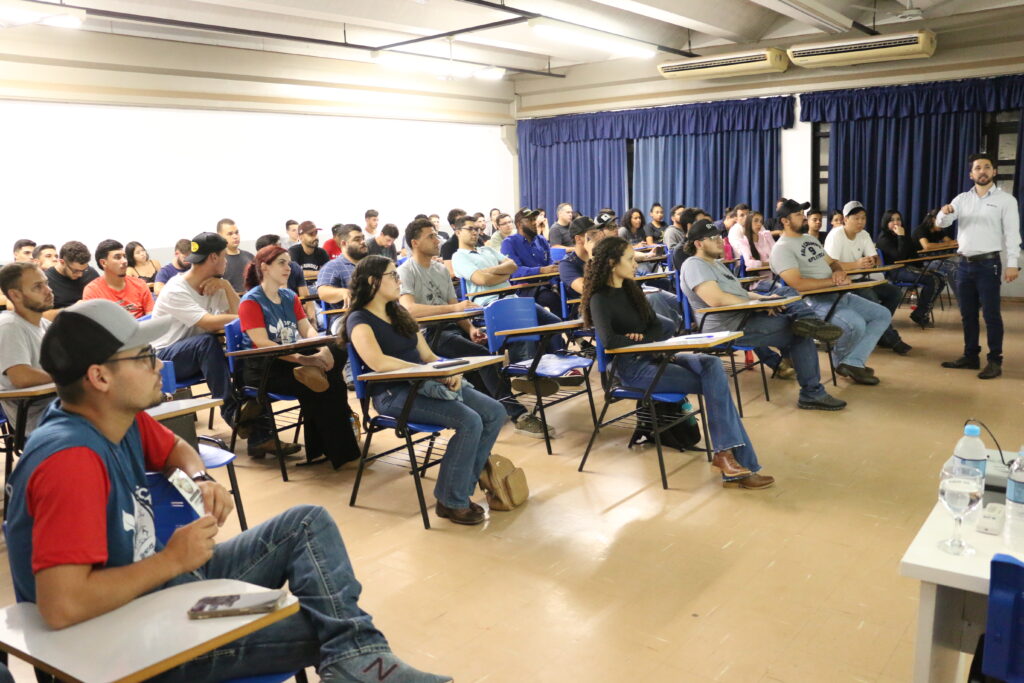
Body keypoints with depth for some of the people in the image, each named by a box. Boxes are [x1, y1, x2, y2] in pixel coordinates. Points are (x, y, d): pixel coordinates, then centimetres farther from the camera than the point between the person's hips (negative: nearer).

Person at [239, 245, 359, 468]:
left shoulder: (290, 297, 15)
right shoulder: (251, 302, -7)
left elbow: (307, 329, 7)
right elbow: (261, 344, -19)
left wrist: (323, 348, -18)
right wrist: (302, 359, -31)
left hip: (291, 361, 7)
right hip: (262, 368, -7)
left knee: (338, 352, -22)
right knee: (314, 386, -29)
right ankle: (338, 451, -18)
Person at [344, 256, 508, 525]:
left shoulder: (399, 313, 20)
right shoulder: (359, 320, -5)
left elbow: (428, 354, 17)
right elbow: (378, 362, -23)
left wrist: (448, 372, -5)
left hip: (423, 384, 8)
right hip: (393, 394, -8)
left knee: (495, 412, -7)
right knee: (469, 422, -26)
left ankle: (463, 486, -1)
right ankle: (451, 502, -11)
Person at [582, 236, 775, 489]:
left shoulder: (631, 289, 15)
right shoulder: (600, 299, -9)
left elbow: (658, 329, 13)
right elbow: (608, 340, -26)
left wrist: (642, 339, -10)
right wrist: (643, 341, -12)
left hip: (652, 356, 7)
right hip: (632, 367, -7)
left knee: (712, 365, -19)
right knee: (714, 384, -17)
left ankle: (725, 453, -24)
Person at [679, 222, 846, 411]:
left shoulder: (716, 263, 22)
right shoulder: (694, 265, -12)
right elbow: (716, 299, -26)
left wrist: (764, 298, 4)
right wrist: (756, 304, -19)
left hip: (745, 316, 10)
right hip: (730, 328, -10)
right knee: (801, 334, -9)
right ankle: (812, 395, -3)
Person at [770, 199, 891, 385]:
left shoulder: (810, 239, 19)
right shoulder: (782, 249, -12)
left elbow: (832, 262, 24)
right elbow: (797, 284, -24)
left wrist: (839, 272, -2)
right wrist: (833, 281, -16)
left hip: (838, 295, 10)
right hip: (815, 303, -10)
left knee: (882, 314, 3)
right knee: (856, 324, -31)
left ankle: (853, 363, -9)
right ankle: (840, 360, 3)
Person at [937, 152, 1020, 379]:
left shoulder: (1006, 199, -1)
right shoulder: (962, 198, 11)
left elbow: (1012, 234, -7)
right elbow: (941, 223, 4)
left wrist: (1013, 263, -16)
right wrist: (944, 213, -20)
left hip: (988, 263, -5)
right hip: (965, 264, 5)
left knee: (991, 314, -4)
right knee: (967, 314, 10)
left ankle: (995, 361, 1)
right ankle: (970, 356, 19)